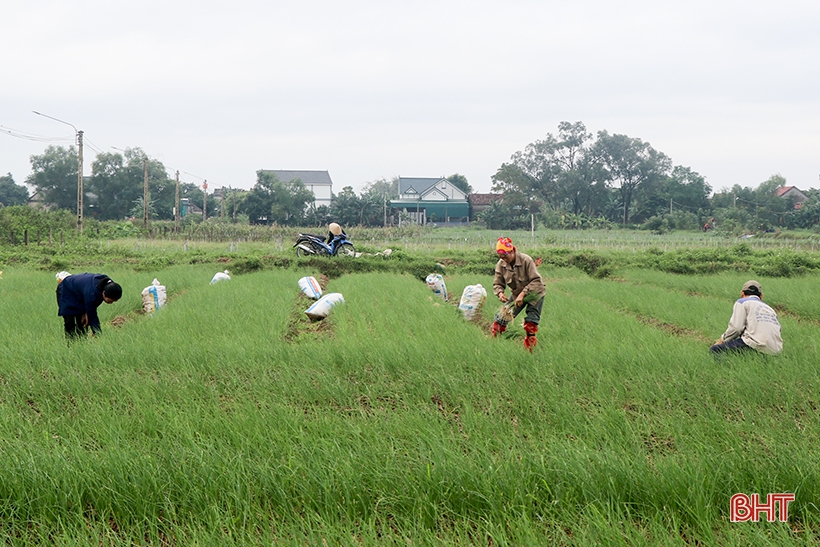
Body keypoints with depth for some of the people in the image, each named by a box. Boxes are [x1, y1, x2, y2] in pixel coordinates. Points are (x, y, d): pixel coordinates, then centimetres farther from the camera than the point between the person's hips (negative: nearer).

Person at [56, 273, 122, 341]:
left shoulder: (108, 285, -24)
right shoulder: (91, 293, -43)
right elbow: (92, 317, -35)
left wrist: (86, 312, -14)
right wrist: (98, 335, -35)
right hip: (67, 292, -7)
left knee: (83, 323, -2)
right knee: (70, 324, -15)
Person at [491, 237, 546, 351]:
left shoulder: (526, 260, -27)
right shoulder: (501, 264, -12)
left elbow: (536, 281, -27)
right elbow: (497, 284, -5)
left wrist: (523, 294, -37)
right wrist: (500, 293, -29)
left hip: (534, 293, -4)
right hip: (517, 295, 4)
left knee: (531, 322, -10)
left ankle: (530, 348, -3)